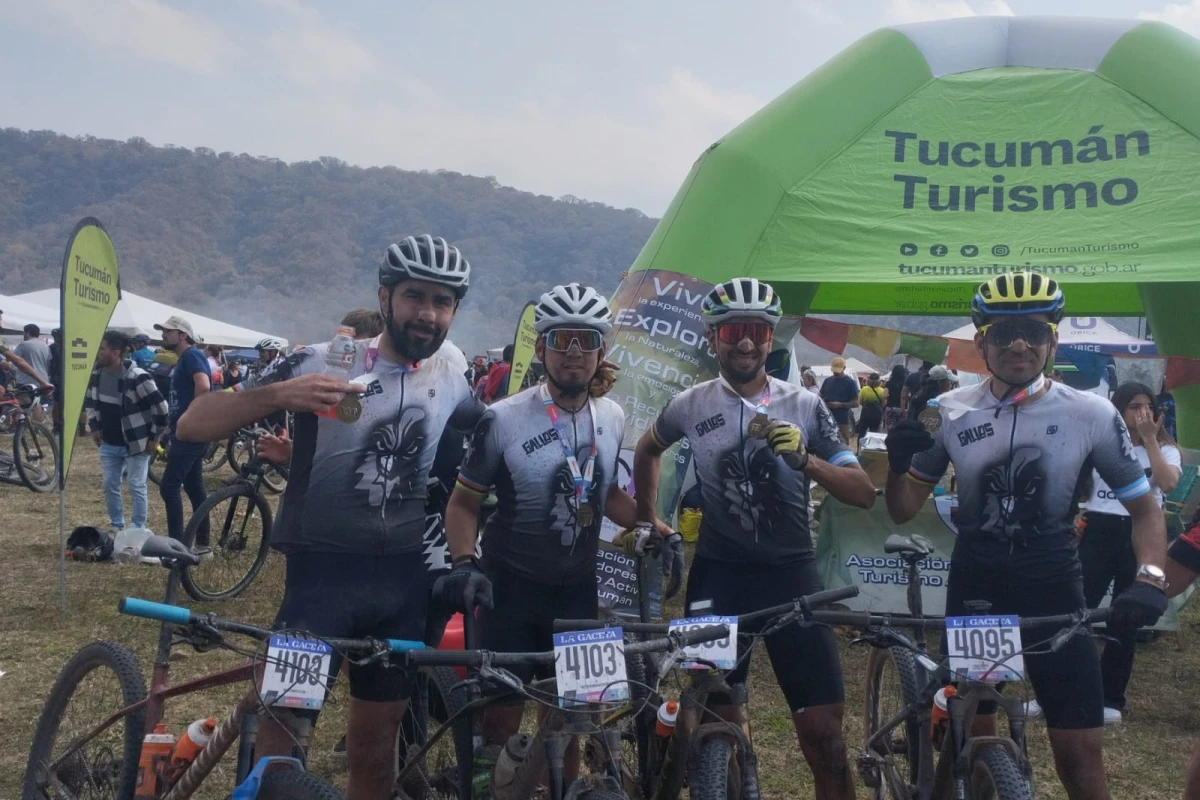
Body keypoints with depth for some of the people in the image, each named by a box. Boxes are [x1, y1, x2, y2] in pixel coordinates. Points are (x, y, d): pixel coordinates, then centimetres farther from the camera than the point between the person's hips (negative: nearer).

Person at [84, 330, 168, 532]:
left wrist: (154, 437, -13)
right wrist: (94, 427, 12)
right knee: (110, 486, 11)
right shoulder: (97, 373, 0)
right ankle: (116, 527, 25)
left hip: (136, 443, -7)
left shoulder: (136, 376, -23)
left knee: (136, 488, 1)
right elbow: (90, 401, 20)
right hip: (108, 444, 7)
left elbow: (160, 407, -20)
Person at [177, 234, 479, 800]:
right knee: (283, 727, -11)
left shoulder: (452, 371, 3)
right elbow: (193, 426, -14)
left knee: (374, 750, 11)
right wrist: (276, 393, -30)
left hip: (405, 581, 4)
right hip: (322, 572, -3)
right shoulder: (321, 364, -9)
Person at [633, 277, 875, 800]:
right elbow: (648, 450, 23)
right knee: (723, 725, 8)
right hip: (718, 577, 1)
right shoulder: (690, 406, 1)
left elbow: (864, 494, -7)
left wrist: (805, 459, -23)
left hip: (791, 574, 0)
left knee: (824, 728, -3)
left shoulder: (804, 406, -1)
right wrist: (647, 522, 18)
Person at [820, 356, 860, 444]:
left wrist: (840, 405, -19)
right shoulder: (827, 381, 11)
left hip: (842, 421, -4)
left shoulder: (850, 383, -3)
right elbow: (821, 397, 19)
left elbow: (856, 403, -5)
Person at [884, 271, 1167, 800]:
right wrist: (898, 463, -19)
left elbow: (1144, 508, 0)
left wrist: (1149, 578, -19)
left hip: (1053, 593, -1)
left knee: (1080, 752, -2)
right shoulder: (950, 413, -4)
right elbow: (903, 511, 3)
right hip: (973, 591, 1)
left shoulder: (1092, 414, -9)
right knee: (971, 740, 11)